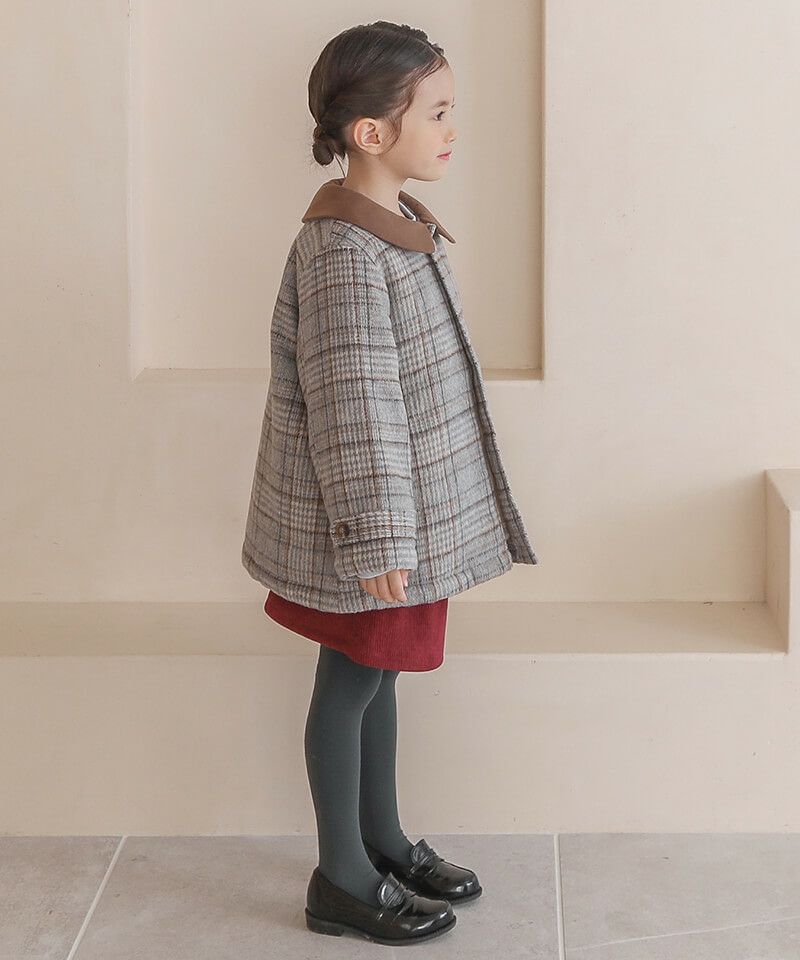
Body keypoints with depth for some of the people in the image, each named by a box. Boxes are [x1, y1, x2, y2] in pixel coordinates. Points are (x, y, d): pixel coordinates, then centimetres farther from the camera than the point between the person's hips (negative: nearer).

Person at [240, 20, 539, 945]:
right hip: (362, 520, -9)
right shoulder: (342, 250, -24)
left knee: (379, 670, 19)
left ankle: (384, 841, 35)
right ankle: (342, 879, 18)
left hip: (409, 504, 9)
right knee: (352, 681, 4)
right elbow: (352, 407, -25)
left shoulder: (400, 225, 7)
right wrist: (378, 538, -23)